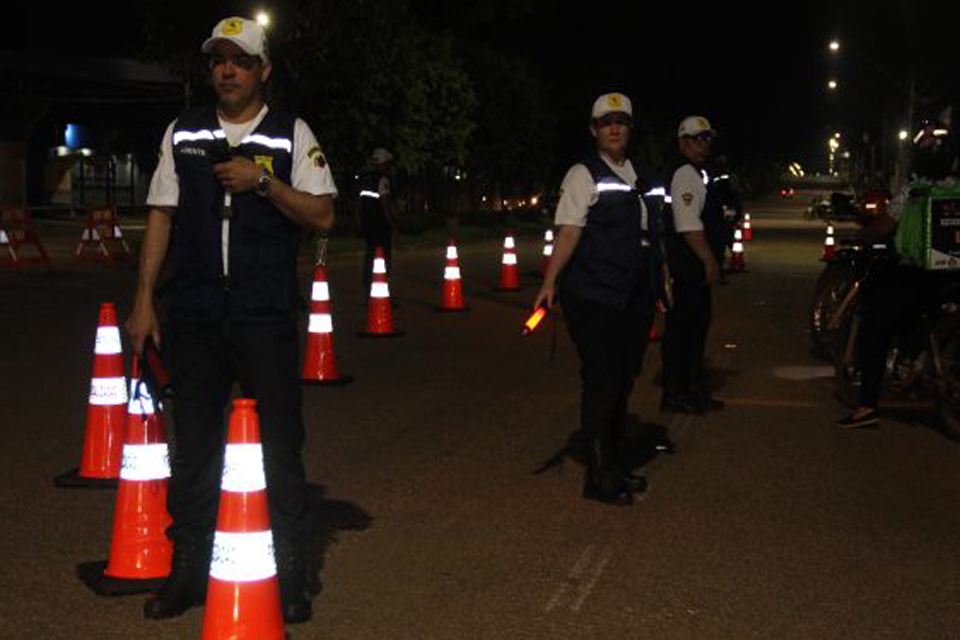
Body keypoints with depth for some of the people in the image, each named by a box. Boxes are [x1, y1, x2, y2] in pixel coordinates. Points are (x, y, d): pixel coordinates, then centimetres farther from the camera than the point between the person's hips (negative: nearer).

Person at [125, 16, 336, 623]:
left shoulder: (292, 134, 3)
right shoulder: (183, 133, 11)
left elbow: (322, 215, -3)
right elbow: (161, 215, 12)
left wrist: (264, 182, -16)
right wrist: (144, 300, 7)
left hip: (267, 318, -2)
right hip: (195, 316, 3)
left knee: (281, 445, 2)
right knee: (193, 446, 9)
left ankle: (290, 575, 14)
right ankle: (188, 570, 21)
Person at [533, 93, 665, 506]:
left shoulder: (640, 176, 16)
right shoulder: (584, 175, -5)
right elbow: (569, 230, -14)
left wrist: (658, 284, 19)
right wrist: (551, 281, -24)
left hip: (635, 297, 7)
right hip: (594, 297, -7)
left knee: (623, 381, 13)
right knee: (602, 382, -7)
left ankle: (611, 464, 26)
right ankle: (597, 476, 3)